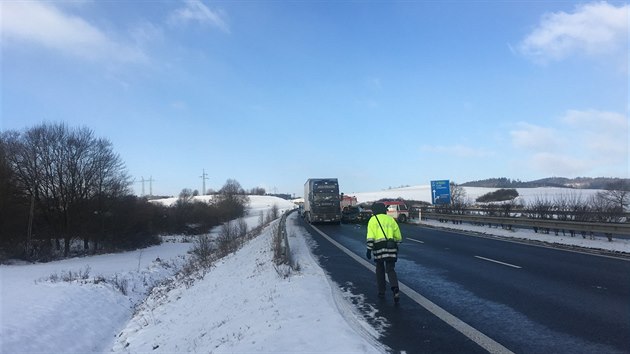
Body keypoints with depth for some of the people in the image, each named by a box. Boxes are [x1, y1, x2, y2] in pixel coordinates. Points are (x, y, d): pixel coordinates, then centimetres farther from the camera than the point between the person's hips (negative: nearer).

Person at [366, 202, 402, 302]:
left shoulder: (373, 220, 5)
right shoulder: (390, 219, 15)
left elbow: (370, 236, -7)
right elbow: (398, 236, 18)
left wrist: (369, 250, -8)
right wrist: (396, 245, 33)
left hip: (379, 247, -2)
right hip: (391, 248, 2)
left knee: (380, 270, 14)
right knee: (390, 269, 4)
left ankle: (381, 292, 18)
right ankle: (395, 289, -19)